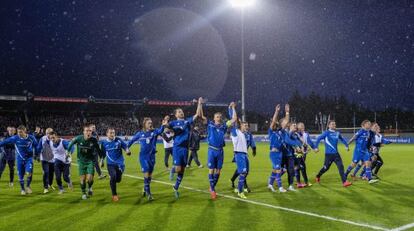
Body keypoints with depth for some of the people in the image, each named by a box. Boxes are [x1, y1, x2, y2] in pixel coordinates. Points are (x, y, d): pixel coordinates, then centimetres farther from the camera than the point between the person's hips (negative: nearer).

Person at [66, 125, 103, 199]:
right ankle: (84, 193, 25)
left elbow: (98, 150, 0)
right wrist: (67, 151, 12)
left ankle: (90, 188, 23)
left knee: (90, 178, -11)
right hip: (81, 161, 1)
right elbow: (71, 143, 6)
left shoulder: (94, 140, -16)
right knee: (82, 179, 2)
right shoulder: (79, 138, -16)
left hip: (90, 161, -1)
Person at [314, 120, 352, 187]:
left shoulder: (337, 133, 5)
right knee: (326, 168, 7)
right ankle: (318, 176, 34)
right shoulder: (326, 133, -9)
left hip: (336, 153, 4)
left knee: (341, 166, -9)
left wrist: (346, 146, 21)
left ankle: (344, 182, -9)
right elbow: (318, 139, -9)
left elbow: (342, 139, 23)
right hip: (329, 154, -4)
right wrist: (316, 147, -14)